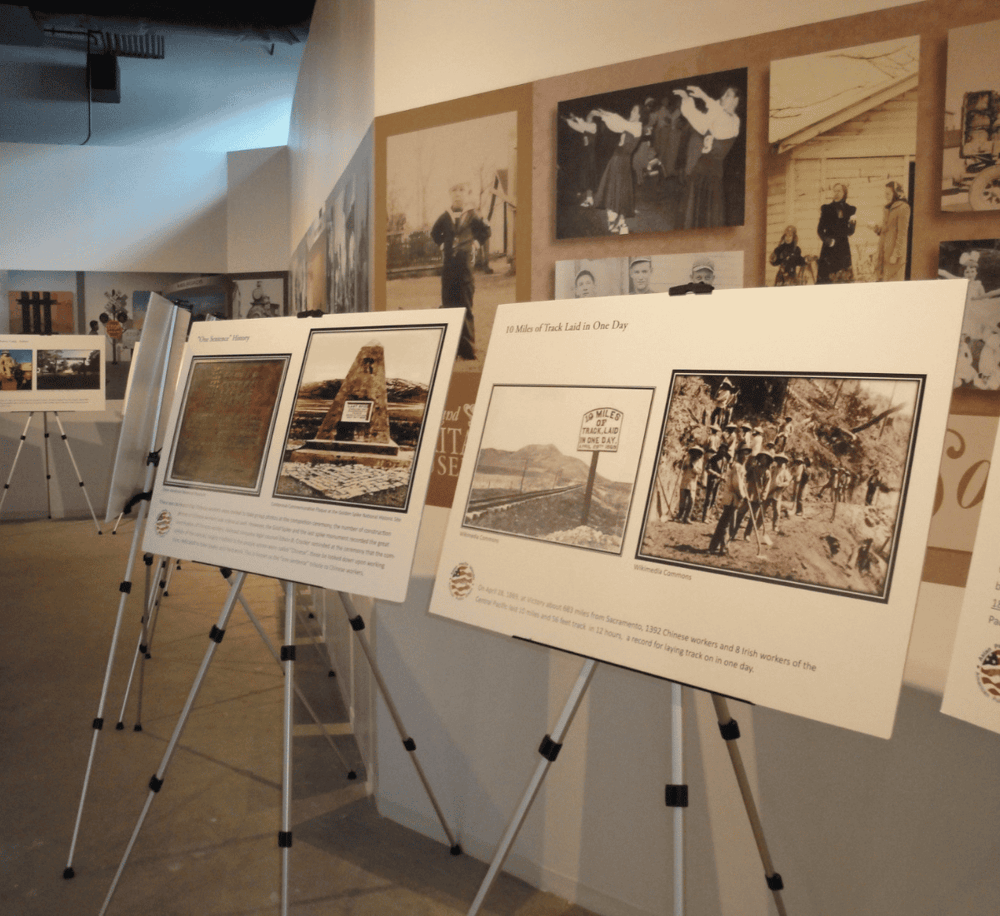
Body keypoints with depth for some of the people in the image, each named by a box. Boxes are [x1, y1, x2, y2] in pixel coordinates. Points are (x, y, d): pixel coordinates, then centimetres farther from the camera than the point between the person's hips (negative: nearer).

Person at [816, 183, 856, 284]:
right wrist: (826, 239, -16)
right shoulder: (826, 208, 9)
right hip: (828, 248, -1)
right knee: (825, 278, -11)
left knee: (843, 279, -8)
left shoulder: (850, 210, 10)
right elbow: (820, 229, 3)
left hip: (843, 249, 1)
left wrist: (852, 224, -17)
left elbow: (850, 232, 4)